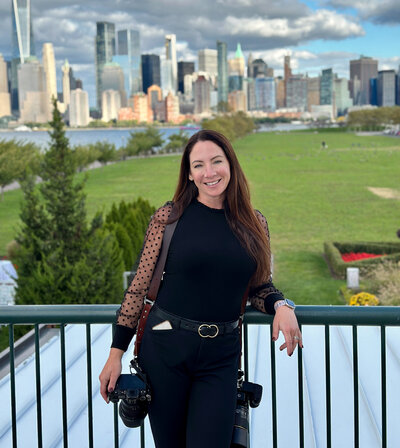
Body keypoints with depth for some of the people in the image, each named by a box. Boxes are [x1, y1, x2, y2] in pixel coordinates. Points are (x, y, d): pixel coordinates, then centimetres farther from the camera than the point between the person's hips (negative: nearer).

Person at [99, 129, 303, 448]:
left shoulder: (254, 224, 4)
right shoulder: (169, 217, -4)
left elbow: (260, 287, 14)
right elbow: (140, 285, 0)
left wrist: (282, 305, -9)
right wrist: (117, 352, -1)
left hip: (220, 356, 2)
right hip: (164, 349, -1)